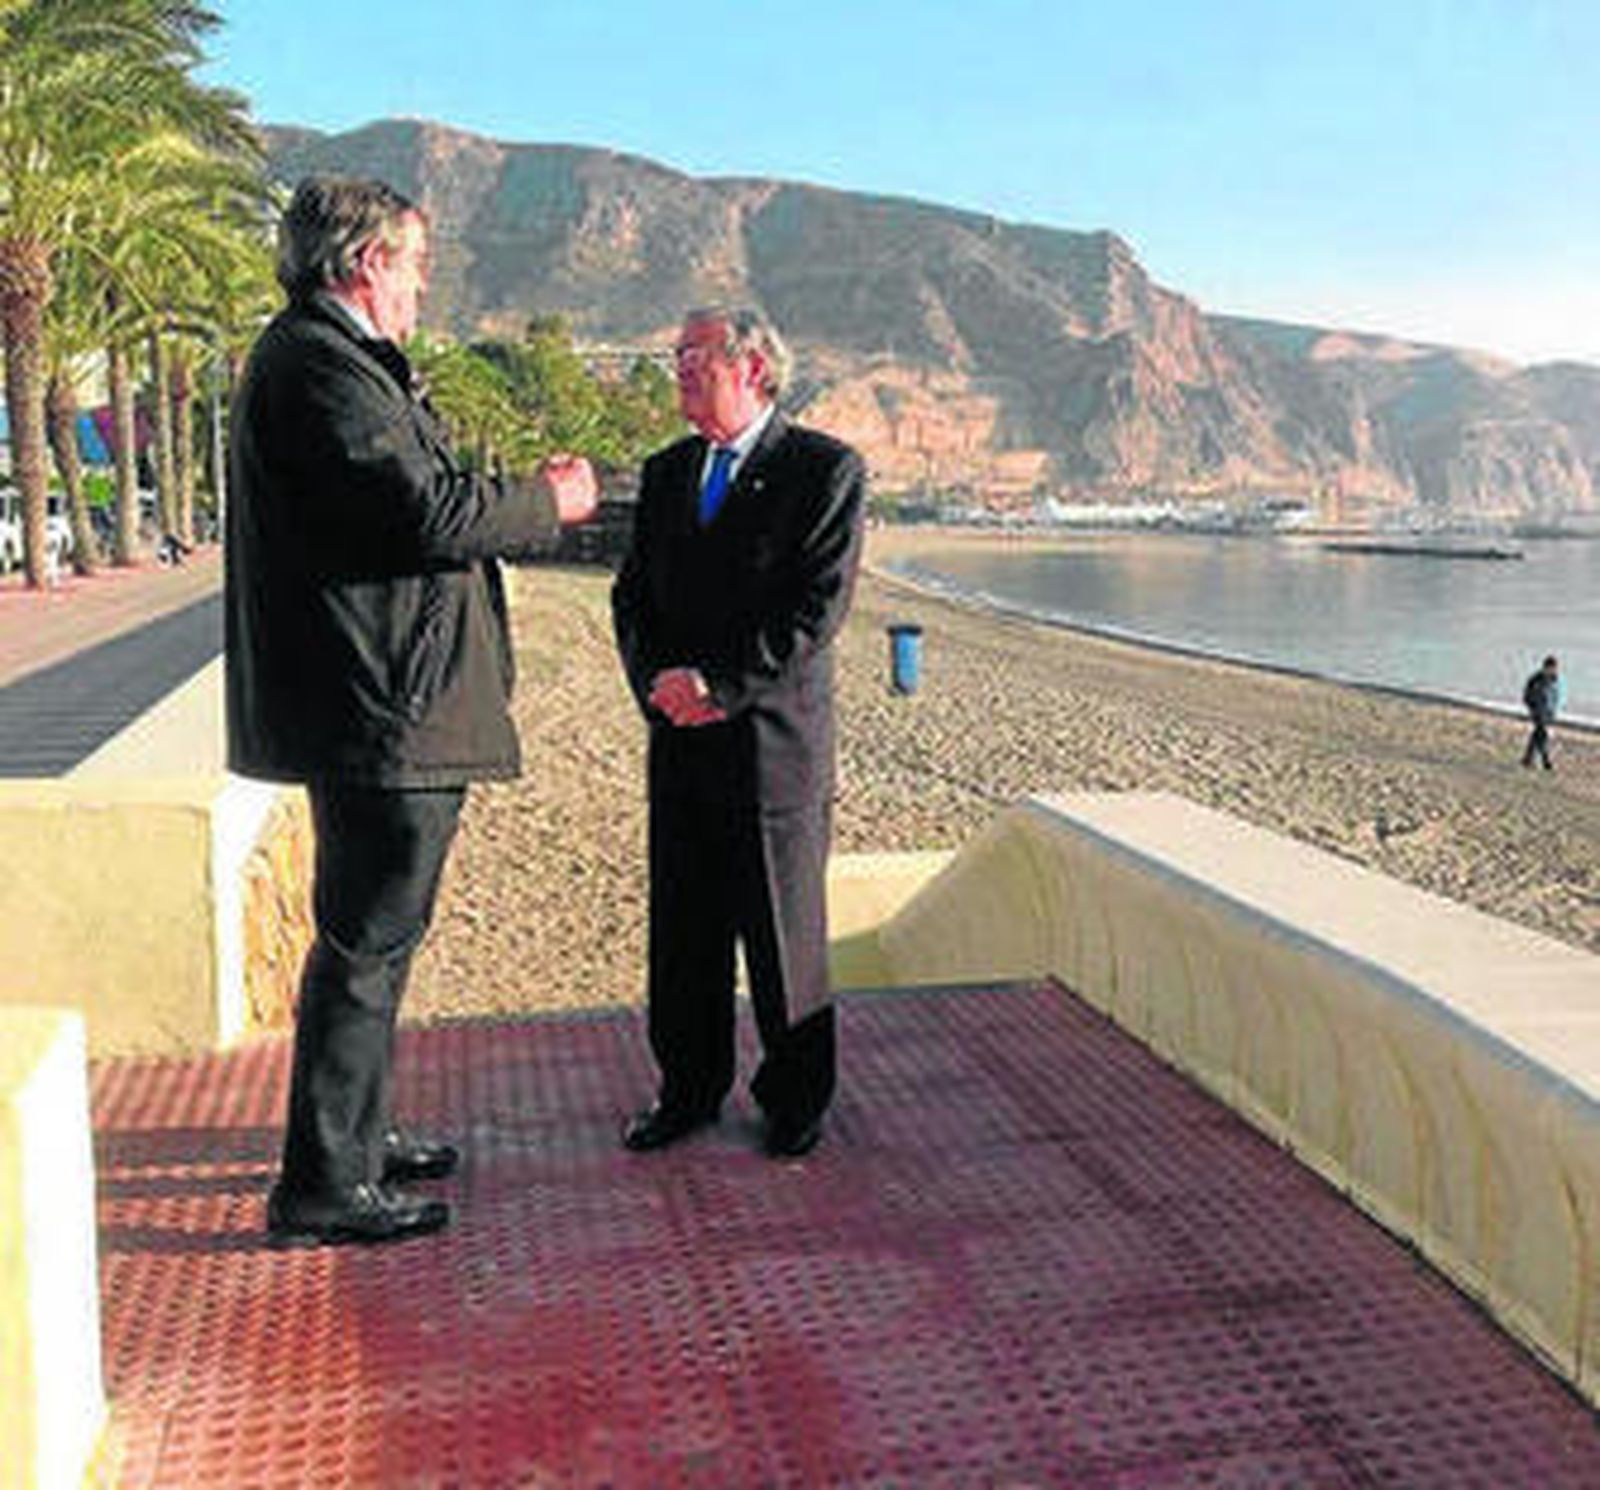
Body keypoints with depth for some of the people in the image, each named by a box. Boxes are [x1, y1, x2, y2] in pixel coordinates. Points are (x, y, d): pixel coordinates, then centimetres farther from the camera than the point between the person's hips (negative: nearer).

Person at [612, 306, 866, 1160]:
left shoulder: (826, 470, -4)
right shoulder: (665, 474, 15)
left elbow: (817, 608, -13)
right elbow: (632, 597, 12)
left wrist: (720, 687, -16)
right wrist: (659, 684, -6)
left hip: (776, 738, -5)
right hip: (679, 738, 5)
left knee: (784, 925, 5)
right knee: (683, 924, 11)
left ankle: (796, 1098, 21)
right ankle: (690, 1089, 26)